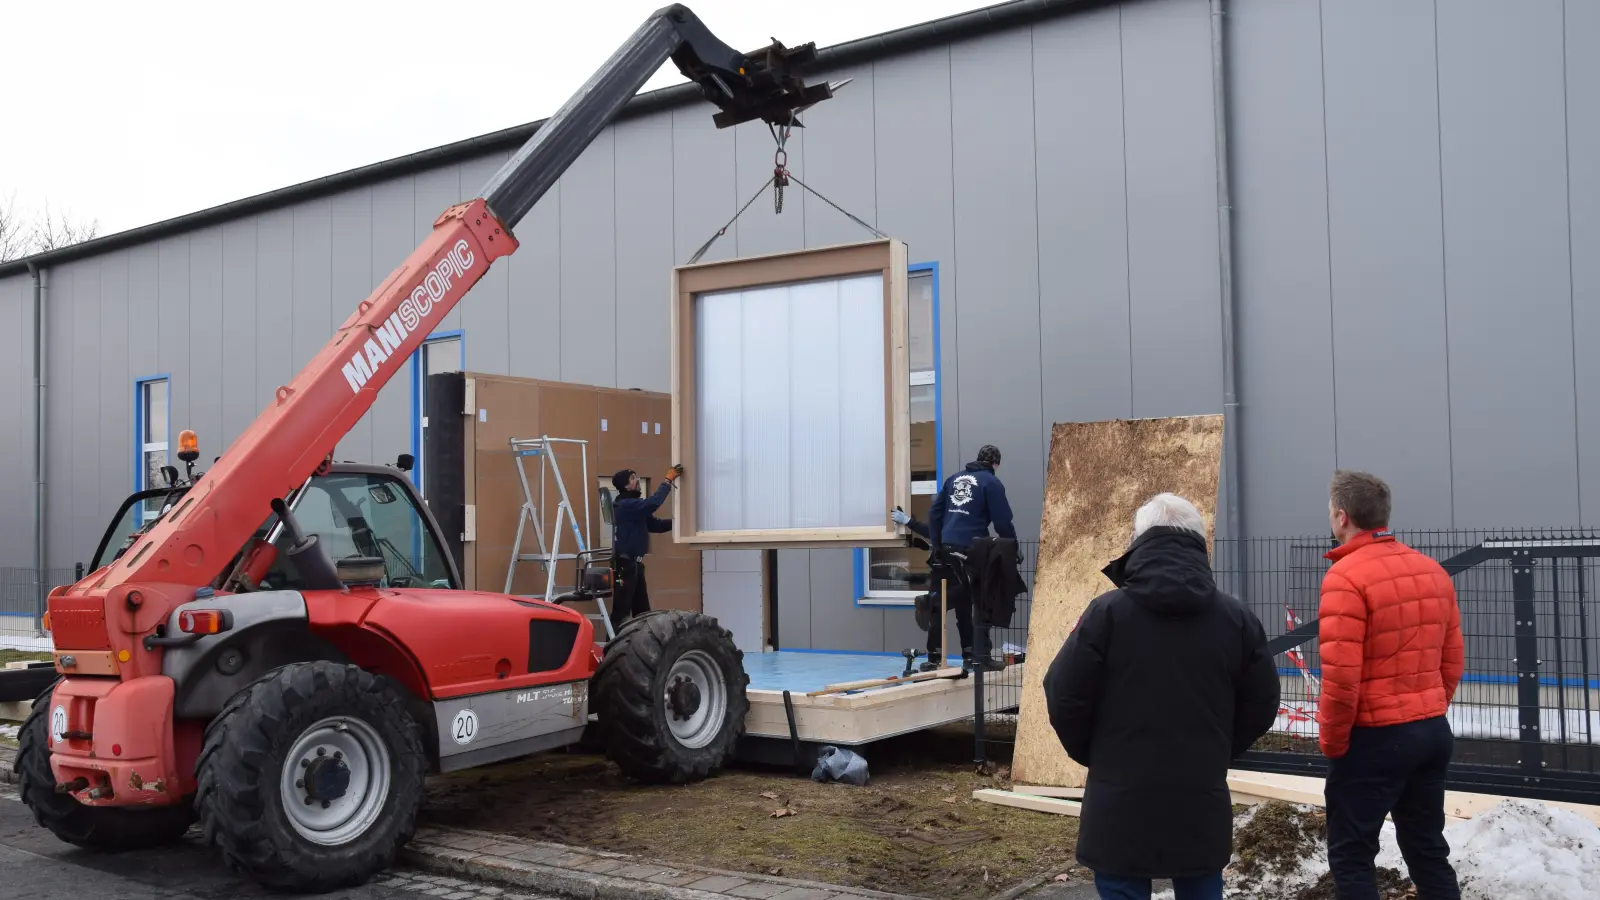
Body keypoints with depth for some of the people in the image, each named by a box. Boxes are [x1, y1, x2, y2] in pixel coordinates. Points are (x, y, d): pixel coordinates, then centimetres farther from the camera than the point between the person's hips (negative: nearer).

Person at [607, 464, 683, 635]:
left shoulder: (633, 506, 18)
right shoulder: (625, 505, -13)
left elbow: (656, 524, 15)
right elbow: (652, 503, -29)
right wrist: (668, 481, -22)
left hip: (634, 565, 10)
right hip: (624, 565, -10)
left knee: (642, 611, 13)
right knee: (621, 612, -12)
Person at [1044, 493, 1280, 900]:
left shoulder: (1107, 612, -10)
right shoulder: (1237, 618, 0)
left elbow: (1064, 698, -8)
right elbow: (1261, 707, 6)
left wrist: (1094, 757, 11)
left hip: (1120, 806, -3)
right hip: (1203, 805, 3)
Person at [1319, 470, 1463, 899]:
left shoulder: (1345, 577, -17)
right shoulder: (1433, 571, 7)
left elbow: (1341, 675, -20)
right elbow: (1453, 661, 11)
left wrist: (1331, 742, -8)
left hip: (1374, 738, -7)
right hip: (1433, 732, 7)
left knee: (1350, 855, 4)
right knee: (1428, 850, 17)